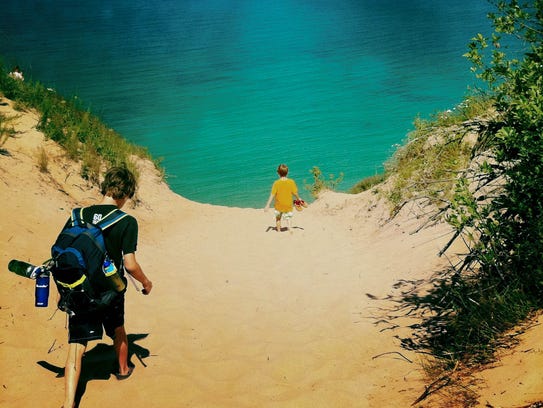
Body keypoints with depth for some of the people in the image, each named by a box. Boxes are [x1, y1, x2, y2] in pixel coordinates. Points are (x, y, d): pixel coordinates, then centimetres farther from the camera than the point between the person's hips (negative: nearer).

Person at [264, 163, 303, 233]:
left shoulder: (276, 183, -16)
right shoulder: (291, 182, -13)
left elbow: (272, 195, -15)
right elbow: (295, 193, -6)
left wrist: (268, 205, -10)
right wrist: (298, 198, 14)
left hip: (279, 204, 0)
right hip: (288, 205, 0)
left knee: (278, 217, 22)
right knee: (288, 217, 15)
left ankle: (278, 230, 37)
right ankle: (290, 228, -10)